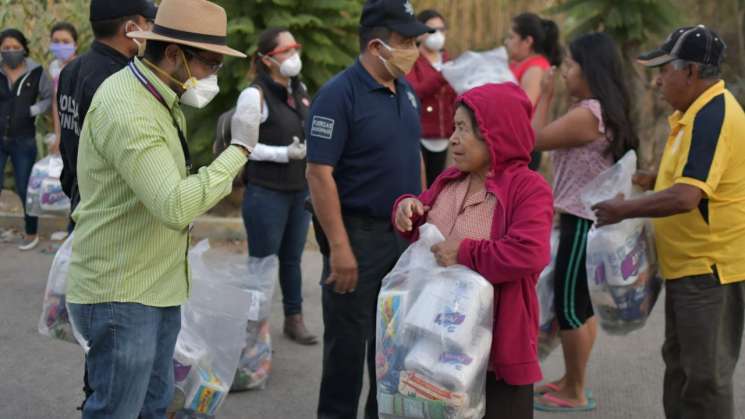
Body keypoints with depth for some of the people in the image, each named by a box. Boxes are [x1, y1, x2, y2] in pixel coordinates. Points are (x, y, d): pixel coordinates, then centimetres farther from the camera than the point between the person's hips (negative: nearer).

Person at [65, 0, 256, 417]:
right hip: (122, 296, -10)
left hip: (156, 288, 10)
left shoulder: (160, 99, 10)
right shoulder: (127, 109, -23)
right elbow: (175, 207, -31)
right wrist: (239, 150, -25)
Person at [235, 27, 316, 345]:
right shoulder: (255, 95, -14)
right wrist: (285, 154, -18)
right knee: (262, 262, 3)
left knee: (292, 258, 15)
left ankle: (294, 320, 27)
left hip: (301, 190, 6)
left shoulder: (300, 89, 8)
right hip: (266, 193, -6)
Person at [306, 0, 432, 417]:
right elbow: (319, 173, -19)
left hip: (404, 230, 7)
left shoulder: (406, 89, 6)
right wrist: (339, 247, -22)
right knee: (349, 339, 5)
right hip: (358, 232, -7)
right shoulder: (339, 94, -17)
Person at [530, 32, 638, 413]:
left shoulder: (587, 114, -23)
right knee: (581, 305, 18)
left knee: (569, 308, 0)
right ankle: (571, 381, 29)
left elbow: (535, 140, -14)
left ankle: (575, 394, 9)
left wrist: (545, 96, -9)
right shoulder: (606, 110, 9)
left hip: (584, 222, -10)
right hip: (591, 218, 10)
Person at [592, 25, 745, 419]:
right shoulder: (698, 112, 10)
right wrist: (654, 178, 10)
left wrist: (624, 209, -19)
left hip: (710, 267, -10)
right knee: (680, 363, 20)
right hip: (689, 264, 10)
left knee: (706, 375, -1)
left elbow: (685, 197, -31)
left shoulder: (713, 117, -22)